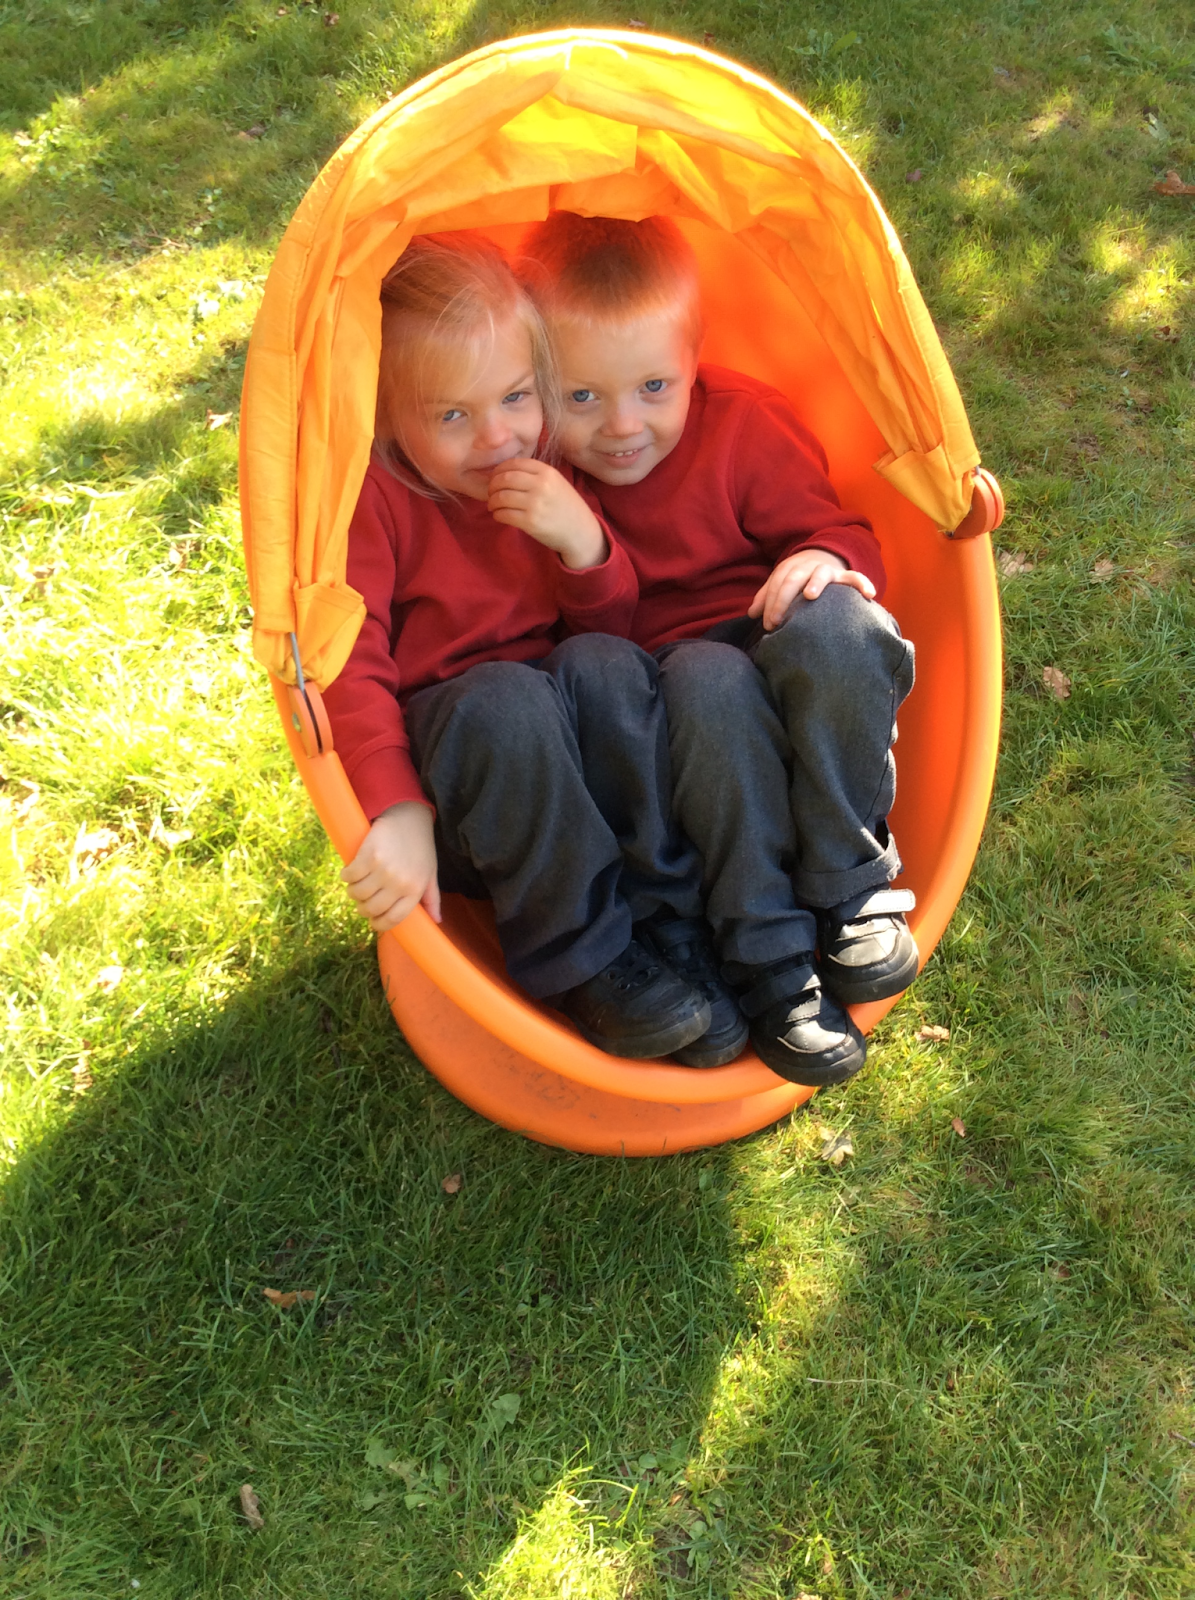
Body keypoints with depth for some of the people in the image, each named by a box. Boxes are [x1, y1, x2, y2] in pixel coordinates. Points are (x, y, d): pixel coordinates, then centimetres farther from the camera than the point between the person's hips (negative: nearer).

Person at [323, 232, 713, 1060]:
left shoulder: (544, 484, 10)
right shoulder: (372, 497, -8)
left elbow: (613, 623, 11)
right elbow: (348, 667, -18)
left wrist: (586, 546, -10)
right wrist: (395, 809, -32)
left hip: (574, 768, 4)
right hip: (443, 768, -4)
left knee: (604, 666, -28)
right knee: (504, 698, -36)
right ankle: (581, 960, -25)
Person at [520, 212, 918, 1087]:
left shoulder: (746, 424, 1)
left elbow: (842, 532, 3)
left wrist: (830, 560, -19)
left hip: (782, 650, 1)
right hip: (663, 680, -1)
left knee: (833, 623, -34)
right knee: (712, 683, -37)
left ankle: (849, 884, -18)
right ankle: (769, 958, -28)